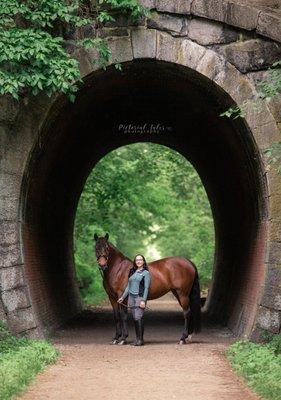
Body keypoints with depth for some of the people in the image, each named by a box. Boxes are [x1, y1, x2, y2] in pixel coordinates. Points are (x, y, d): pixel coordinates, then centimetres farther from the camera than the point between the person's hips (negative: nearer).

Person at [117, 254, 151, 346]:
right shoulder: (132, 272, 15)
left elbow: (146, 288, -9)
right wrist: (123, 297, 18)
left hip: (140, 298, -6)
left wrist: (143, 300, -17)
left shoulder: (146, 273, -4)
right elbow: (128, 286, 21)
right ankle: (137, 339, 14)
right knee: (135, 319, 8)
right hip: (131, 297, 6)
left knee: (138, 318, -13)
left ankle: (141, 340, -8)